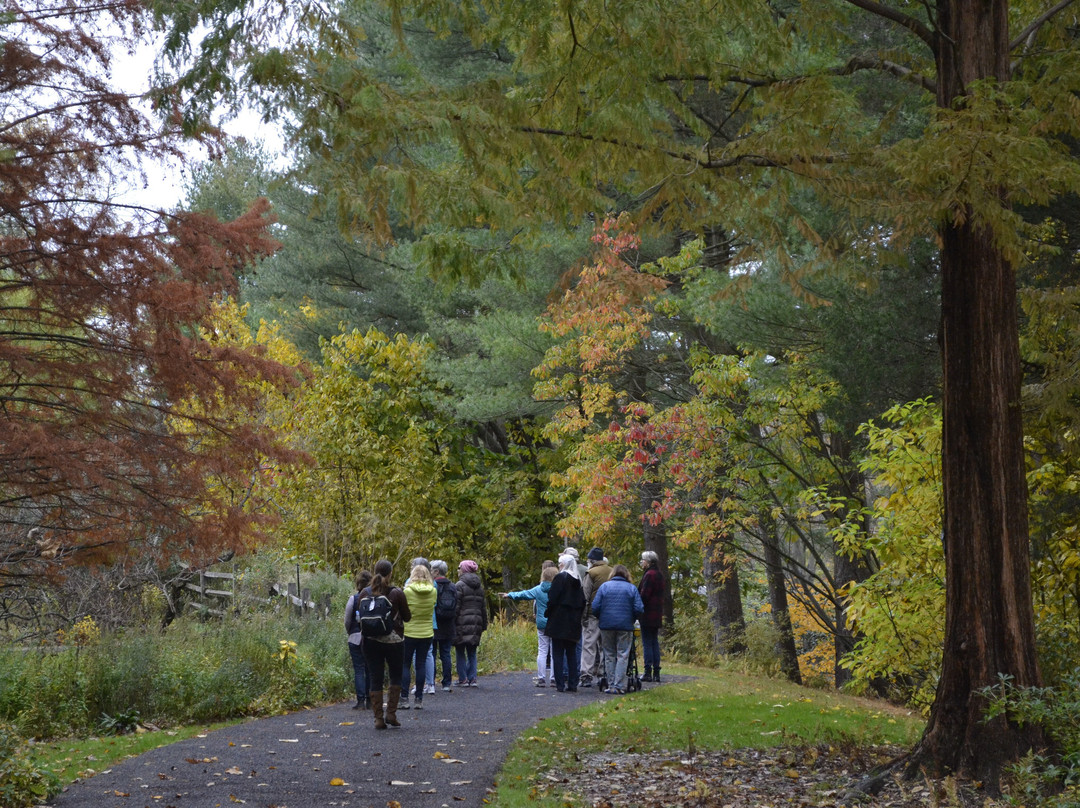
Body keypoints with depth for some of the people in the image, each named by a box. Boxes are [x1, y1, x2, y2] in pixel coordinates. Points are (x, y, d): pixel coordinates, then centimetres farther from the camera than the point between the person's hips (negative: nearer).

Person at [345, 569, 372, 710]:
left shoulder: (354, 599, -8)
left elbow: (347, 621, -2)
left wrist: (350, 634, 17)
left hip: (356, 638, -2)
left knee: (359, 670, 2)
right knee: (371, 670, 10)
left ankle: (361, 701, -5)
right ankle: (370, 701, 12)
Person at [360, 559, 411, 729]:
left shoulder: (366, 593, -1)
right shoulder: (397, 593, -10)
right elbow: (407, 617, -2)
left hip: (371, 640, 2)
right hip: (393, 640, -2)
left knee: (375, 678, 6)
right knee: (396, 675, 15)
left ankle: (378, 718, 4)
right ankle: (391, 713, 6)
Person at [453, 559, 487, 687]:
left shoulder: (460, 585, -9)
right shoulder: (479, 586, 12)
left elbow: (456, 606, -13)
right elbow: (483, 607, 16)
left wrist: (452, 624, -10)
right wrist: (484, 624, 21)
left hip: (462, 623, -6)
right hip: (476, 622, 6)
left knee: (460, 653, 3)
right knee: (472, 652, 12)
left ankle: (463, 679, 2)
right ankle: (472, 679, 7)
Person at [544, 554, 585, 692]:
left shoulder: (560, 578, -10)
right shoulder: (577, 581, 9)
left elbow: (552, 599, -14)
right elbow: (583, 602, 11)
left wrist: (547, 613, 0)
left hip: (559, 622, -6)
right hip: (573, 624, 6)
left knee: (558, 653, -2)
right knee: (571, 653, 10)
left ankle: (560, 684, -6)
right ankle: (572, 684, 8)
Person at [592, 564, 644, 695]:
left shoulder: (604, 586, 4)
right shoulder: (632, 588, 3)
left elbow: (595, 607, -2)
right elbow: (639, 609, -3)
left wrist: (599, 618, 15)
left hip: (606, 625, 1)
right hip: (625, 626, -1)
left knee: (609, 656, 10)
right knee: (622, 656, 2)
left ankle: (611, 685, 8)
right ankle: (619, 686, -4)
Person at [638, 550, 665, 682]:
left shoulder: (649, 575, -15)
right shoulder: (659, 575, 14)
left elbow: (644, 595, -18)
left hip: (648, 614, -9)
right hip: (657, 615, 9)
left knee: (647, 643, -6)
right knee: (654, 643, 12)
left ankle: (648, 673, -6)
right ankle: (656, 673, 12)